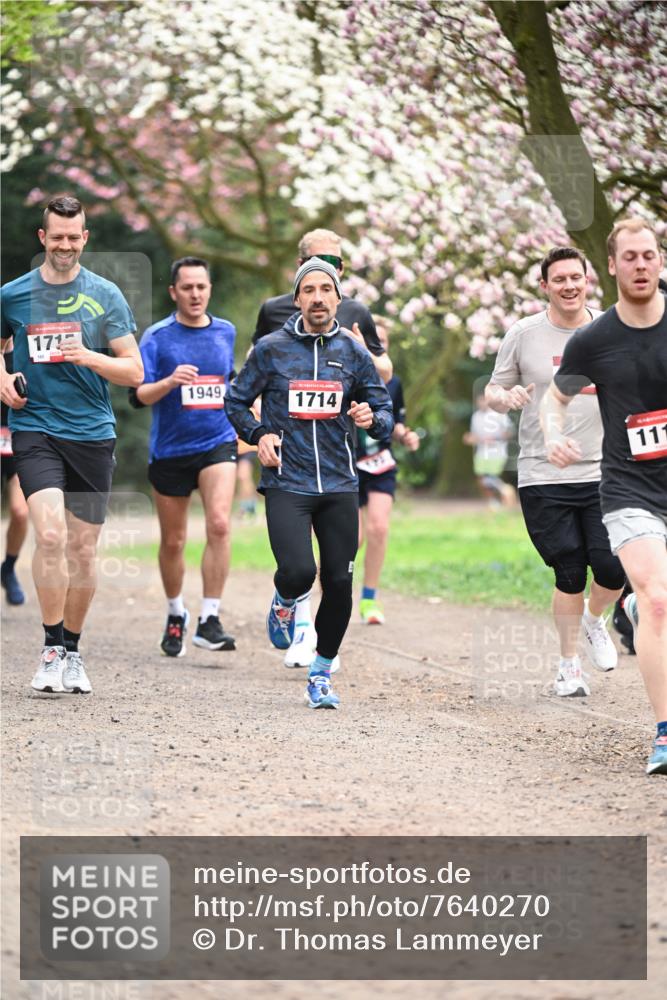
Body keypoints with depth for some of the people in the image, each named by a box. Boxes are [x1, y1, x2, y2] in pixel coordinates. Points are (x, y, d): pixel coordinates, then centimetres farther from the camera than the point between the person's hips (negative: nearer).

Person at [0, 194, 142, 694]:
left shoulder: (106, 295, 3)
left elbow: (134, 371, 3)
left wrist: (88, 356, -14)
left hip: (93, 434, 1)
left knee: (83, 547, 6)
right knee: (50, 534, -20)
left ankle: (73, 651, 21)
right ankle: (52, 650, -11)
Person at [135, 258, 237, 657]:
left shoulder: (226, 332, 7)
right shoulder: (157, 337, -4)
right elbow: (142, 394, -13)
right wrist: (172, 381, -30)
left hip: (218, 443, 1)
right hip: (169, 450, -1)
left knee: (219, 523, -21)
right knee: (173, 541, 8)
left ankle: (210, 619, -19)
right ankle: (176, 614, 32)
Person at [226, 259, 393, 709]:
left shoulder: (354, 352, 7)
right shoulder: (272, 349, 2)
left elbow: (386, 411, 11)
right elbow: (236, 401, 12)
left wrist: (372, 418, -12)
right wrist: (259, 435, -6)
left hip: (340, 486, 2)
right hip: (286, 483, -2)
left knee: (340, 582, 0)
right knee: (298, 571, -20)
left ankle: (321, 673, 17)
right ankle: (285, 603, 19)